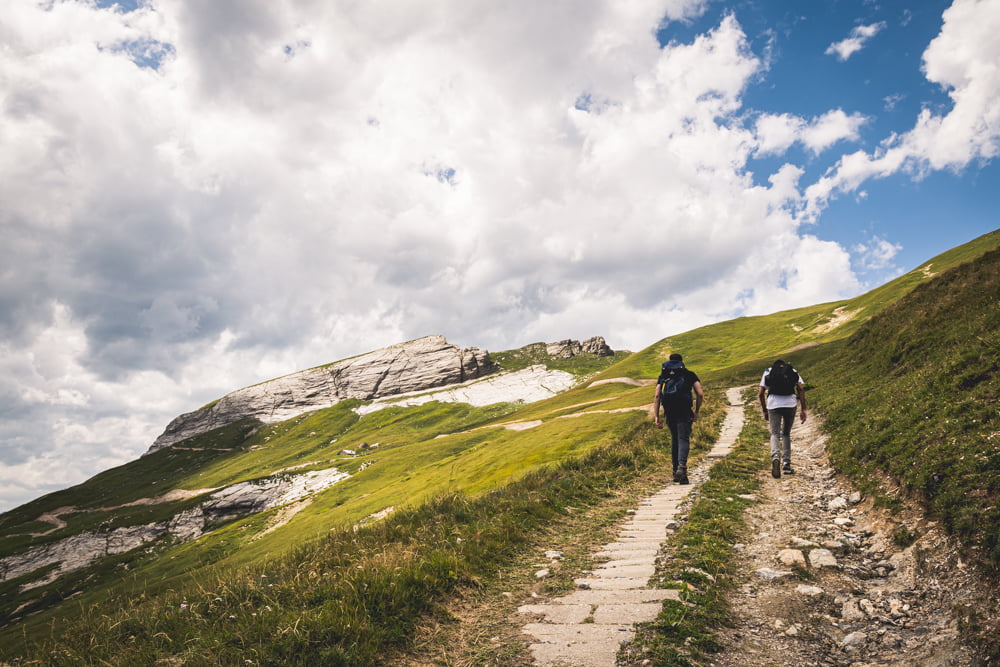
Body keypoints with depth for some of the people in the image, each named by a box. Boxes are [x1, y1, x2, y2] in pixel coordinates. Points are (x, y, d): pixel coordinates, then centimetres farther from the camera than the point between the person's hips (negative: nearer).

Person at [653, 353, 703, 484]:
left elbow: (657, 396, 5)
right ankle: (681, 467, -29)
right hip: (685, 412, -3)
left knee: (674, 440, 18)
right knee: (683, 440, -5)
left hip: (669, 413, 3)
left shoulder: (663, 376, 17)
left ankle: (676, 472, 19)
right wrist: (696, 412, 14)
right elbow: (700, 394, 2)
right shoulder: (690, 375, 12)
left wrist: (656, 417, 2)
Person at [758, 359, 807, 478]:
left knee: (775, 434, -2)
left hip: (773, 405, -1)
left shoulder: (768, 372, 18)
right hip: (790, 404, 1)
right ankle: (786, 464, 12)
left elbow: (760, 393, 10)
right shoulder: (793, 372, 19)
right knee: (786, 434, 17)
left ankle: (775, 457, -31)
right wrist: (803, 410, 2)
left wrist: (764, 411, 19)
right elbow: (801, 389, 4)